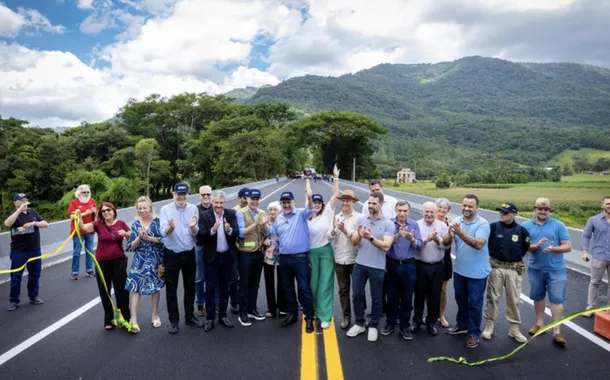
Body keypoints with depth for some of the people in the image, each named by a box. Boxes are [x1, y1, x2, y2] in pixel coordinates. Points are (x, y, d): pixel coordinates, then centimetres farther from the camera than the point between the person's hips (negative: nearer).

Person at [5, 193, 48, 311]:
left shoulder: (33, 212, 6)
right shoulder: (13, 214, -6)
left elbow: (45, 224, 2)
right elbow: (7, 223, -29)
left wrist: (33, 223, -17)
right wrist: (20, 209, -30)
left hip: (35, 250, 4)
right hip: (18, 251, -4)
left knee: (35, 274, 13)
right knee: (16, 276, 2)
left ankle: (34, 296, 26)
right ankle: (13, 301, 12)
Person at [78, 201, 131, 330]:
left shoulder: (121, 223, -1)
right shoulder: (98, 224, -5)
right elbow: (83, 227, -22)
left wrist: (126, 234, -18)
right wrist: (79, 217, -39)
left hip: (119, 261, 0)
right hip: (102, 262, 0)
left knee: (122, 290, 4)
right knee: (105, 292, 9)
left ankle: (126, 318, 22)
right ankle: (108, 320, 25)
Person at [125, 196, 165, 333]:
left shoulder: (157, 221, -4)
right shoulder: (135, 224, 2)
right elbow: (131, 246, 0)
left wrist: (148, 237, -17)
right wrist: (139, 237, -16)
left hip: (155, 260, -1)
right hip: (140, 260, 1)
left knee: (155, 287, 9)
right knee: (134, 286, -7)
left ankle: (155, 315, 26)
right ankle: (133, 320, 0)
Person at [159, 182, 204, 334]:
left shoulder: (193, 209, -2)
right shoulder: (165, 209, -8)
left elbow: (195, 234, -5)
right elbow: (163, 233, -18)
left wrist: (193, 227, -27)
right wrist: (170, 228, -39)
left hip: (189, 253, 3)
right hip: (171, 254, -2)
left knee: (190, 287, 14)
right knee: (171, 289, 5)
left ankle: (190, 316, 29)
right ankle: (174, 320, 17)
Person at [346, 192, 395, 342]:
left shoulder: (388, 224, -9)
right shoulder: (361, 219, 1)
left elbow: (386, 246, -18)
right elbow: (354, 242, -2)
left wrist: (370, 237, -30)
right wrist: (359, 235, -24)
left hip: (377, 267, -3)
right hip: (359, 264, 3)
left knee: (376, 299, 10)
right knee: (357, 294, 11)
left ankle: (373, 326, 28)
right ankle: (359, 324, 29)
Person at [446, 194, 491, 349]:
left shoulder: (483, 224, -17)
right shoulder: (456, 221, -4)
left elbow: (478, 244, -29)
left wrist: (461, 233, -38)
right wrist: (450, 234, -29)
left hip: (477, 271, -5)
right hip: (459, 269, 5)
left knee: (475, 303, 7)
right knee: (460, 299, 21)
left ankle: (474, 334, 22)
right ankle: (462, 325, 41)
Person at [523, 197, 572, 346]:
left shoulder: (559, 225, -4)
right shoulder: (526, 226, 0)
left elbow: (568, 247, -6)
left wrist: (553, 248, -24)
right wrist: (535, 246, -24)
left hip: (556, 269, -2)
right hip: (535, 268, 2)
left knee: (557, 299, -1)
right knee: (538, 297, 17)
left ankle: (557, 331, 7)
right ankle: (539, 323, 34)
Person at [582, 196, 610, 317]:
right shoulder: (593, 220, -2)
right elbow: (586, 236, 0)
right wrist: (585, 251, -10)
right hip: (599, 257, -2)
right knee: (595, 282, 8)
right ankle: (590, 307, 17)